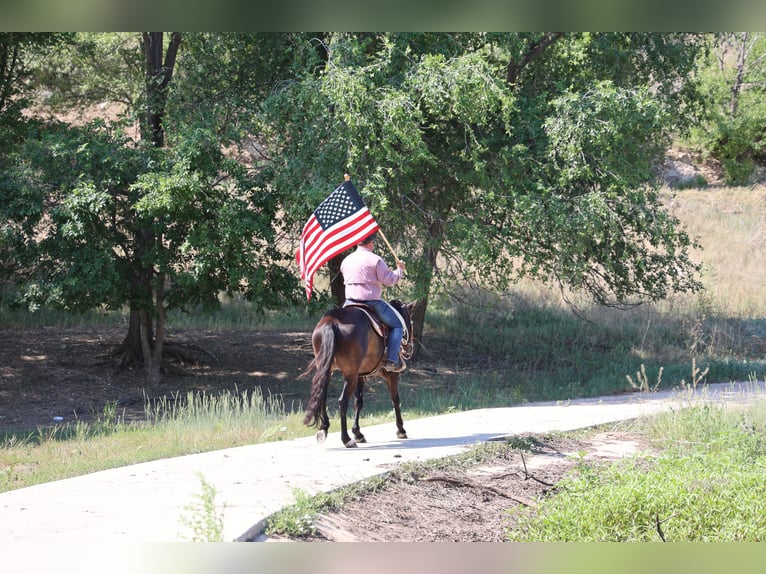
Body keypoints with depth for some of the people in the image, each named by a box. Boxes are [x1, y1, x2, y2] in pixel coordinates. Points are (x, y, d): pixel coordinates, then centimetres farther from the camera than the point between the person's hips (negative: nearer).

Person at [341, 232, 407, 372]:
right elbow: (389, 281, -9)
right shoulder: (375, 260, -10)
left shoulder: (346, 261, 10)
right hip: (371, 301, -5)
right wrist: (399, 270, 10)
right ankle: (391, 361, -3)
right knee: (397, 325, 8)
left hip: (350, 302, 5)